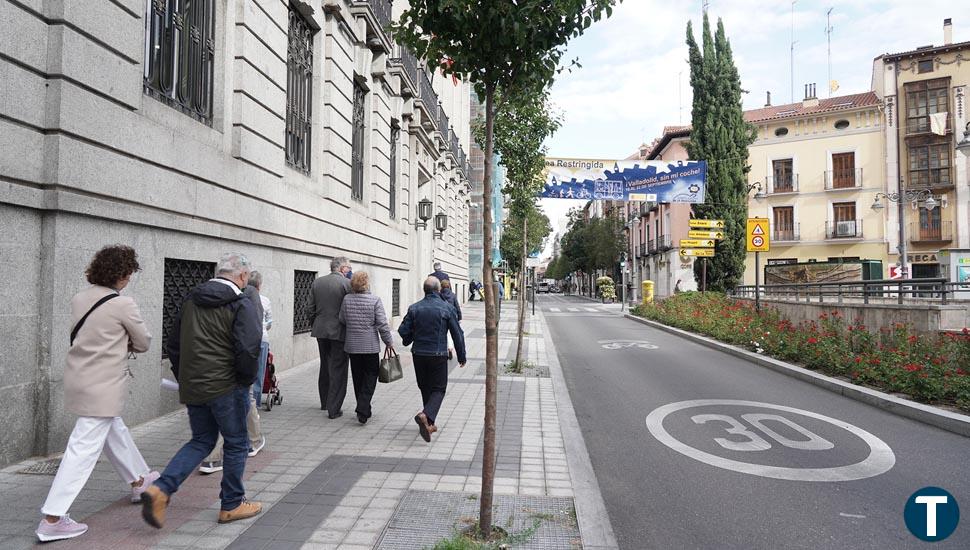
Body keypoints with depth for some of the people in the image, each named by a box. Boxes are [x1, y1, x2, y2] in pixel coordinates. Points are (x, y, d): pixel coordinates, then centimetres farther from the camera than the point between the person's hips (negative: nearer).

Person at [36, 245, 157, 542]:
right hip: (102, 386, -9)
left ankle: (139, 481, 39)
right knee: (85, 448, -2)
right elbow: (144, 343, -5)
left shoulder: (79, 298, 4)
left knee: (114, 431, 22)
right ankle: (52, 519, 1)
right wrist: (129, 342, 12)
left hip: (80, 378, 9)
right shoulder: (123, 304, -16)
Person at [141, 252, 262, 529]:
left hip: (192, 387, 7)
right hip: (226, 387, -6)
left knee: (201, 440, 20)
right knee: (236, 443, 10)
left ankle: (160, 489, 4)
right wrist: (247, 382, -5)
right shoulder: (242, 305, -13)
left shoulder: (191, 300, 10)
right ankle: (232, 504, 20)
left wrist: (184, 379, 21)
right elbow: (247, 350, -21)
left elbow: (173, 345, 15)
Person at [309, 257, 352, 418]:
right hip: (339, 331, -6)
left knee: (325, 367, 21)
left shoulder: (317, 282, 5)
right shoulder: (347, 283, -12)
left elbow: (311, 308, 7)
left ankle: (325, 402, 34)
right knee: (338, 370, 2)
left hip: (321, 331, 6)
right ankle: (334, 409, 3)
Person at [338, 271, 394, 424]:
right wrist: (389, 342, -2)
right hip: (370, 346, -4)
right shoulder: (375, 300, -11)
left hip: (352, 345, 4)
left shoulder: (347, 299, -2)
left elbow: (342, 321, 4)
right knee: (370, 377, 5)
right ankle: (363, 411, -7)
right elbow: (382, 324, -11)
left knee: (358, 378, 15)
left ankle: (363, 410, 24)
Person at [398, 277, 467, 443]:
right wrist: (461, 356, 7)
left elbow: (403, 330, -2)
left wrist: (409, 341, 20)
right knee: (438, 389, 5)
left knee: (425, 388, 16)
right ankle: (426, 415, -20)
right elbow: (457, 334, -3)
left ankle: (429, 424, 23)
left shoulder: (414, 308, 0)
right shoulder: (446, 308, -6)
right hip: (438, 355, -3)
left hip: (418, 354, 3)